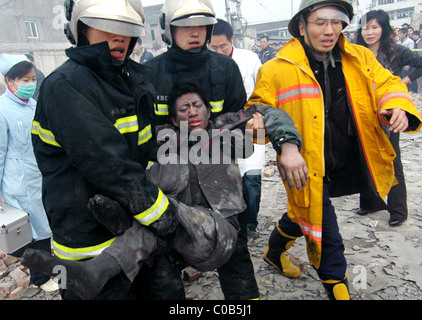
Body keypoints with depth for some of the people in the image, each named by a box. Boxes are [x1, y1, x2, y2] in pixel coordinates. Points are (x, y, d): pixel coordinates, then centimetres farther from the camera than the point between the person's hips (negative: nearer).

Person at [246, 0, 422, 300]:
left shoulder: (360, 58, 1)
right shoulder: (278, 69, -12)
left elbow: (386, 84, 10)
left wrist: (398, 107, -12)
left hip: (347, 165, 6)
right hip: (310, 171, -5)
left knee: (304, 216, 27)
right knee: (327, 239, 3)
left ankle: (275, 251, 56)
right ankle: (337, 288, 33)